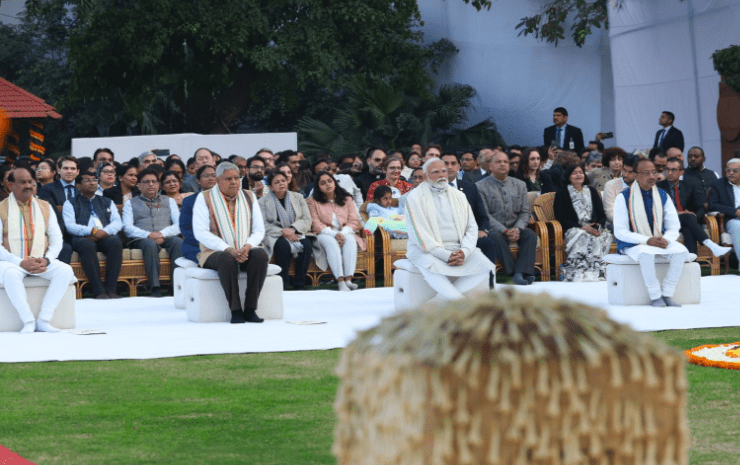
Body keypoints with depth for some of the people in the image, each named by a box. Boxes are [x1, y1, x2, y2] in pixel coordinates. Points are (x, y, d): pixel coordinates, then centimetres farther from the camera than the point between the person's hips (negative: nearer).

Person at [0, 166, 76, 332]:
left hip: (41, 262, 3)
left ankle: (44, 320, -25)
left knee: (66, 271, -25)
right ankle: (28, 321, -32)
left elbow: (57, 239, 10)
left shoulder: (45, 207, 14)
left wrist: (46, 260, -10)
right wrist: (20, 263, -18)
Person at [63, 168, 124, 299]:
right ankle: (99, 292, -42)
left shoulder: (107, 202, 27)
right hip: (82, 238, -2)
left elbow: (117, 222, 13)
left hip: (104, 238, 2)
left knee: (116, 242, -34)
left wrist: (105, 232, -11)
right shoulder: (70, 204, 18)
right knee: (87, 245, -39)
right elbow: (69, 226, 1)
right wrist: (92, 231, -15)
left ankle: (110, 290, -36)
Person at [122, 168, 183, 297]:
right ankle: (155, 290, -46)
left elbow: (179, 224, 10)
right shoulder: (130, 204, 21)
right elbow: (127, 228, 5)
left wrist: (162, 234, -10)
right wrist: (148, 235, -13)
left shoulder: (169, 201, 26)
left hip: (166, 238, 2)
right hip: (141, 239, -2)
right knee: (150, 244, -39)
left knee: (178, 242, -34)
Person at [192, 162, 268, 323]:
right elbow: (200, 232, -9)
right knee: (227, 259, -39)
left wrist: (248, 246, -13)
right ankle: (235, 310, -32)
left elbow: (259, 229, 10)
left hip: (245, 251, 3)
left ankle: (250, 309, -28)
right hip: (215, 252, -3)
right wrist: (228, 249, -19)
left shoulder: (249, 197, 13)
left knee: (261, 254, -31)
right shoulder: (204, 198, 1)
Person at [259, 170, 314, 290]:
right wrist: (282, 231, -21)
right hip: (274, 237, -3)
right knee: (284, 245, -37)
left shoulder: (298, 197, 14)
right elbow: (263, 225, -7)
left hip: (296, 234, 3)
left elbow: (307, 220, 4)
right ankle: (283, 284, -32)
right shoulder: (263, 201, 5)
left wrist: (293, 229, -16)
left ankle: (299, 285, -26)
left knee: (306, 244, -31)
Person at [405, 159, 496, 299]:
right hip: (428, 250, -4)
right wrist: (446, 255, -18)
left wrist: (464, 251, -11)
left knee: (486, 267, -22)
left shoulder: (459, 196, 16)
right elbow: (420, 234, -9)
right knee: (432, 268, -39)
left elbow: (472, 228, 10)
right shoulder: (416, 197, 1)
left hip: (459, 249, 4)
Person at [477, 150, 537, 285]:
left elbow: (525, 213, 9)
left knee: (530, 235, -26)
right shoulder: (480, 187, 0)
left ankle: (521, 273, -38)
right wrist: (505, 231, -19)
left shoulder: (520, 185, 15)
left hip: (515, 229, 4)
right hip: (493, 229, -4)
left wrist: (517, 229, -12)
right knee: (496, 237, -36)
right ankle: (513, 272, -37)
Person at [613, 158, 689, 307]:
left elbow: (674, 227, 9)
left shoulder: (663, 196, 8)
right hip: (633, 244, -4)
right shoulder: (623, 198, -6)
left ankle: (667, 294, -17)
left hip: (661, 242, 4)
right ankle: (655, 296, -25)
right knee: (646, 254, -38)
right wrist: (647, 240, -23)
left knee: (681, 251, -25)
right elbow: (620, 232, -11)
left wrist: (666, 240, -16)